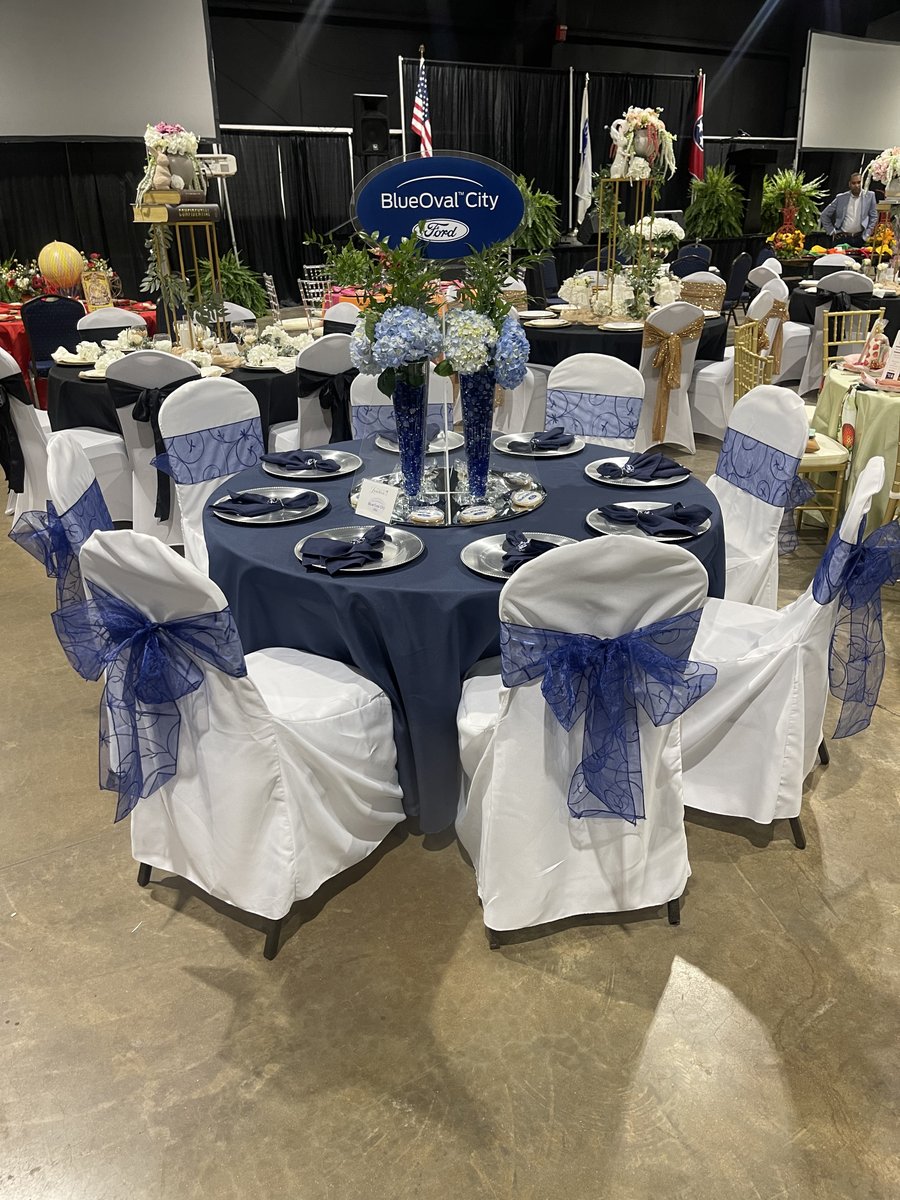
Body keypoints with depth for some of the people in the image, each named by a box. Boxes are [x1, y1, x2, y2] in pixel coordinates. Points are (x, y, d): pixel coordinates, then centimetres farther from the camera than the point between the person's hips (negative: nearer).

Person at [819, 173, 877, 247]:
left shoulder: (869, 196, 4)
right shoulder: (841, 198, 3)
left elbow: (874, 217, 8)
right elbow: (824, 215, 8)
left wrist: (867, 234, 1)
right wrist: (832, 231, 4)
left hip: (859, 239, 0)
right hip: (842, 238, 0)